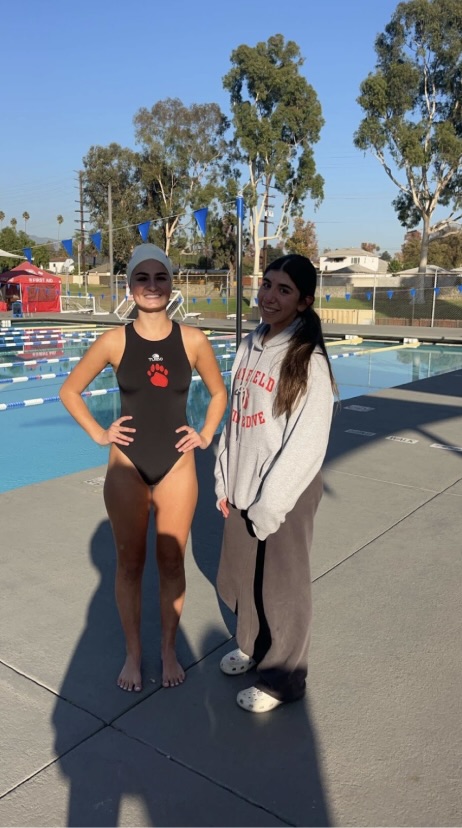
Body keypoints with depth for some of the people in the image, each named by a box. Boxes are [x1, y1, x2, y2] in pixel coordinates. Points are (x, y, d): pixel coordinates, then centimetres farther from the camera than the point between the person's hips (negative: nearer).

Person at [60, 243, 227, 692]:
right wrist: (99, 433, -1)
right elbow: (69, 390, 5)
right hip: (127, 467, 0)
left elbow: (219, 393, 10)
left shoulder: (192, 340, -5)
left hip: (177, 466, 1)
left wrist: (205, 435, 2)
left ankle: (169, 650, 30)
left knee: (172, 562, 11)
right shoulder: (115, 341, -6)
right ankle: (133, 653, 30)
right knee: (130, 563, 11)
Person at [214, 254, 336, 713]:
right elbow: (234, 417, 10)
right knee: (241, 574, 21)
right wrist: (224, 481, 8)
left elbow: (307, 443, -18)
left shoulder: (307, 359, -17)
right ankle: (251, 646, 47)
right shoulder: (249, 346, 4)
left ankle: (282, 679, 31)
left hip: (285, 494, -6)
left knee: (282, 585, 9)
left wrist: (269, 505, -16)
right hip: (242, 487, 7)